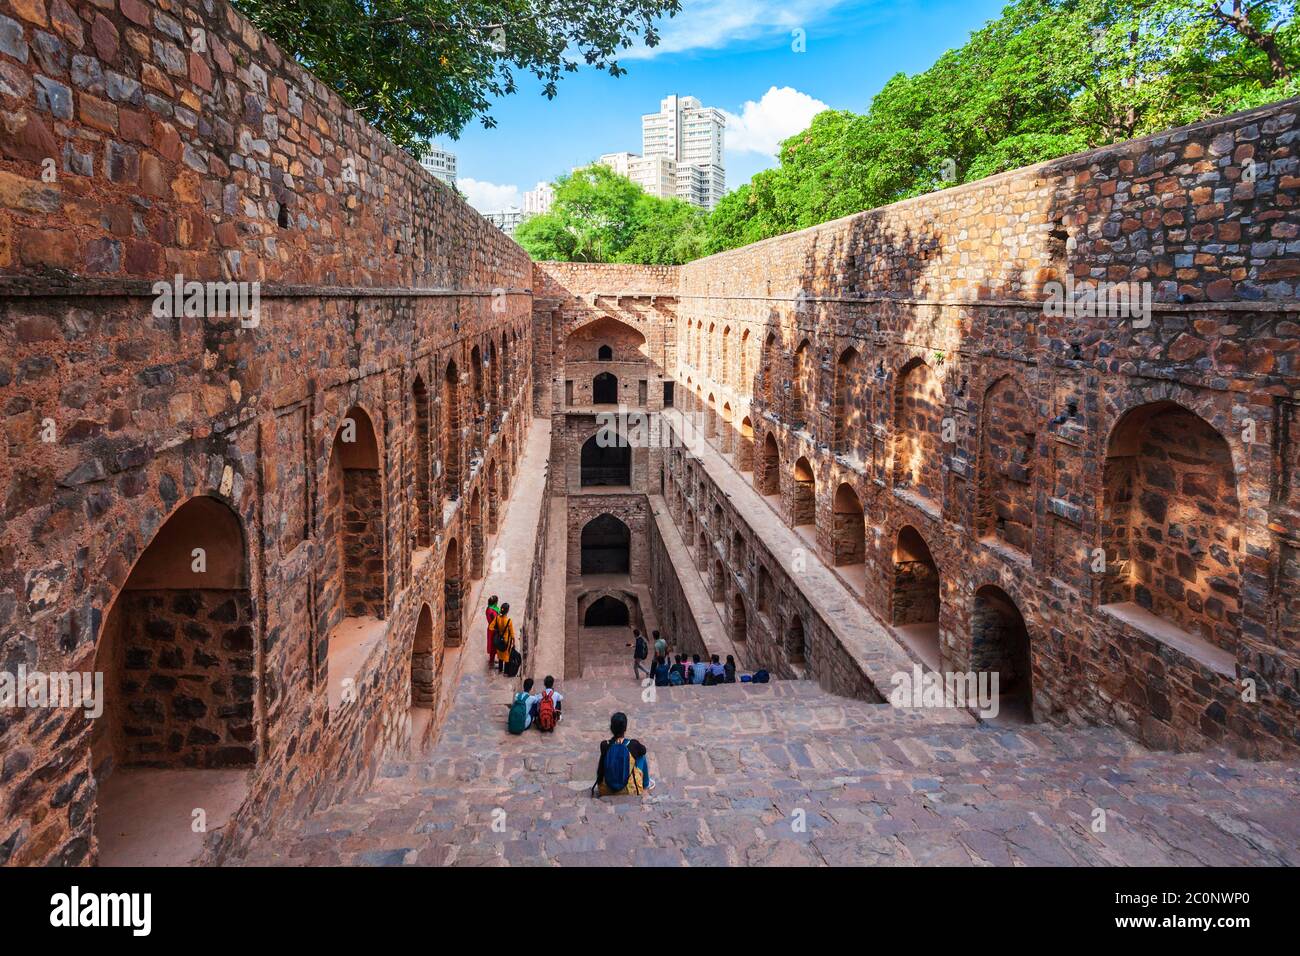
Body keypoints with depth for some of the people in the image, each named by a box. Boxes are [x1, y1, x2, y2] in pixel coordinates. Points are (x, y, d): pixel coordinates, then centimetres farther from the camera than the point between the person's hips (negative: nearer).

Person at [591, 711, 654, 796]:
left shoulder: (604, 745, -16)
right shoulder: (633, 745, -21)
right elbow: (643, 750, 5)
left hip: (606, 790, 2)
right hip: (630, 790, -2)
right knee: (644, 754, 18)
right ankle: (646, 784, 38)